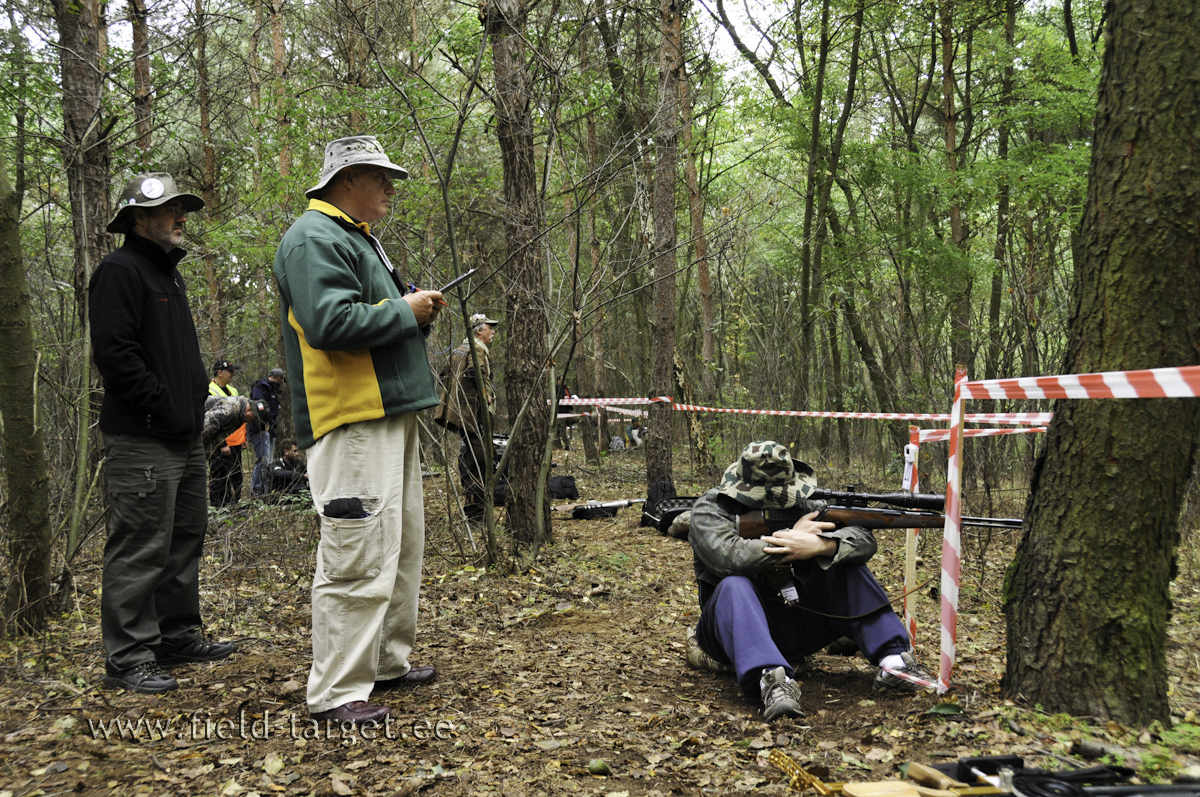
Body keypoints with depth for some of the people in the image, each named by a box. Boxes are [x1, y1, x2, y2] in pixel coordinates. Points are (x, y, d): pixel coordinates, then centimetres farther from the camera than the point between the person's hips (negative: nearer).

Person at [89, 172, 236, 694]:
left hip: (184, 437, 10)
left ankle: (180, 635, 26)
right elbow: (115, 354, -18)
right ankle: (127, 657, 0)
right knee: (140, 548, -7)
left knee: (185, 540, 15)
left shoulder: (169, 275, 21)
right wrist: (166, 406, -18)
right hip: (143, 441, -10)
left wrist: (197, 404, 14)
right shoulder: (119, 272, -9)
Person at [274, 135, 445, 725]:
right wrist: (404, 310, -13)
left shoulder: (359, 238, 23)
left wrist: (418, 313, 10)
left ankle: (388, 661, 29)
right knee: (360, 555, -10)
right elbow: (331, 322, -25)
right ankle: (336, 692, -2)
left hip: (390, 413, 11)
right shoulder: (314, 239, -11)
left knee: (402, 544, 16)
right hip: (352, 420, -11)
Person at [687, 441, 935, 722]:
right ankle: (772, 679, -52)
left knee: (845, 564, -12)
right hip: (739, 627, -4)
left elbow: (864, 542, -11)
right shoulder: (710, 509, -10)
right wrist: (791, 534, -23)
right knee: (734, 586, -35)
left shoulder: (800, 504, 0)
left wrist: (819, 545, -33)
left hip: (795, 623, 4)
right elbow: (727, 556, -31)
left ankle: (893, 660, -19)